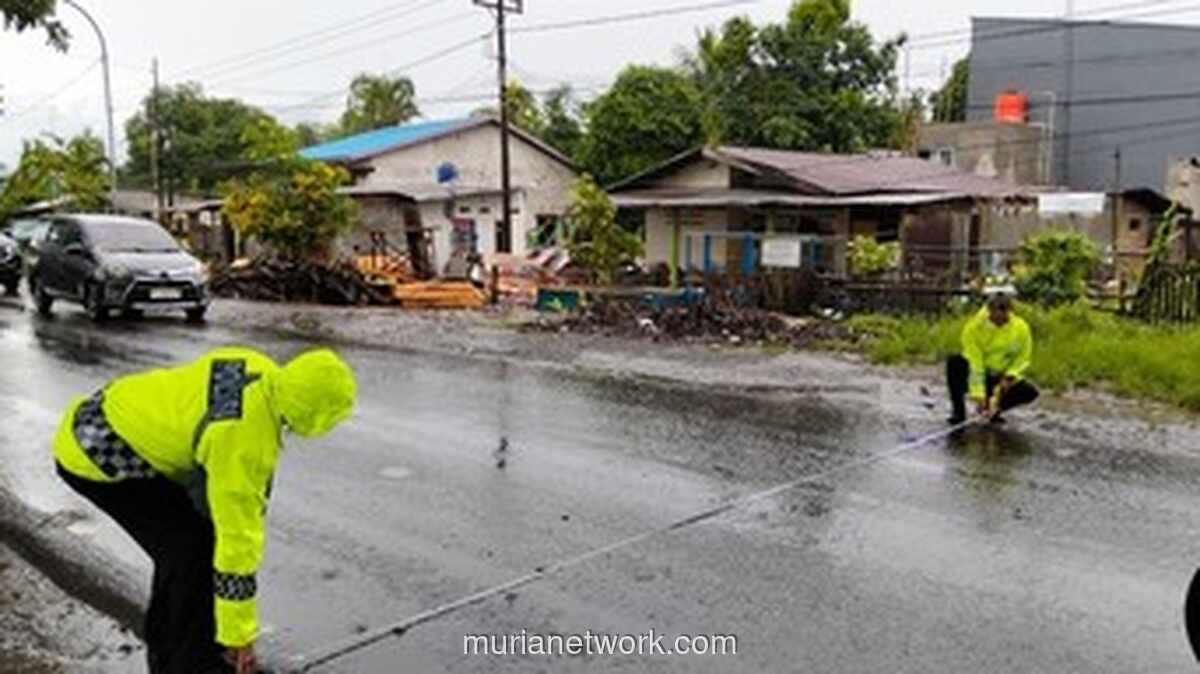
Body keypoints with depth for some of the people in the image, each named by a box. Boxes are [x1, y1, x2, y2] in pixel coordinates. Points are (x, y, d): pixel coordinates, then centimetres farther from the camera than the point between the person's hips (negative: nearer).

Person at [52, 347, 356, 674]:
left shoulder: (261, 371, -7)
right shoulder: (244, 441, -29)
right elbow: (237, 537, -23)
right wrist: (238, 633, -13)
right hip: (93, 456, -9)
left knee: (185, 539, 11)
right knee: (195, 547, -11)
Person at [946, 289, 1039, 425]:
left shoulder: (1021, 328, -10)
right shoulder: (974, 327, -19)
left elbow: (1023, 358, 3)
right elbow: (974, 365, -22)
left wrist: (1009, 376, -16)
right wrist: (979, 395, -28)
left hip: (1001, 379, 2)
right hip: (977, 377, -2)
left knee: (1030, 393, -24)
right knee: (955, 362, -33)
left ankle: (994, 409, 2)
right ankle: (958, 409, -15)